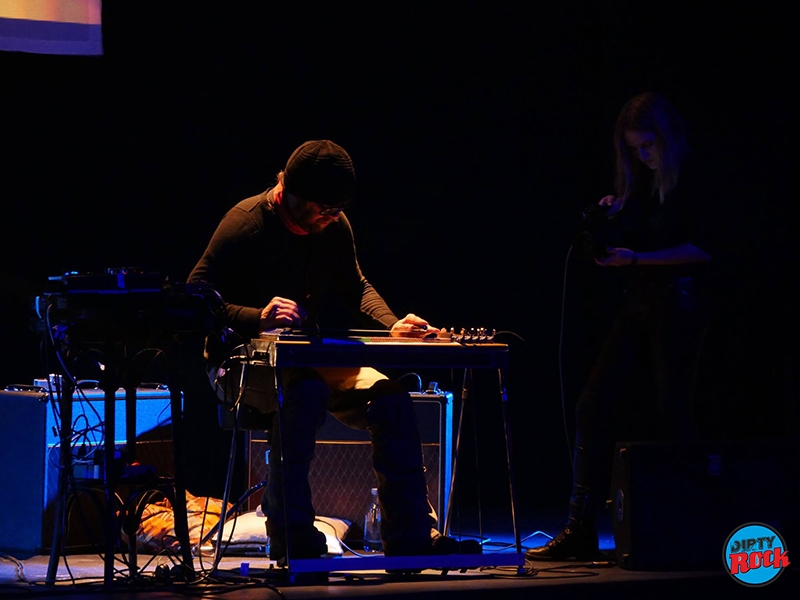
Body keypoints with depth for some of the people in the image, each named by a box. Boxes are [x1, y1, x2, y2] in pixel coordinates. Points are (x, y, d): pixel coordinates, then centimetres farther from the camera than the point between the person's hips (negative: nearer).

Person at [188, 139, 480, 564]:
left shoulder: (334, 227, 3)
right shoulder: (247, 223, -16)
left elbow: (356, 289, 18)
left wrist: (392, 326, -3)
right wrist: (257, 317, -37)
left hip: (309, 359, 6)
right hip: (241, 364, -6)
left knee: (391, 398, -17)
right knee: (305, 393, -39)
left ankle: (411, 537, -13)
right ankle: (291, 536, -33)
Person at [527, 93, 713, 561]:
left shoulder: (688, 180, -7)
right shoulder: (640, 181, 15)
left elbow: (701, 249, -14)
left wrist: (636, 258, -18)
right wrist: (613, 216, 1)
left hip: (677, 302, -7)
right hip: (636, 303, 7)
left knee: (671, 415, -4)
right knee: (595, 406, -2)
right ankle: (581, 529, -3)